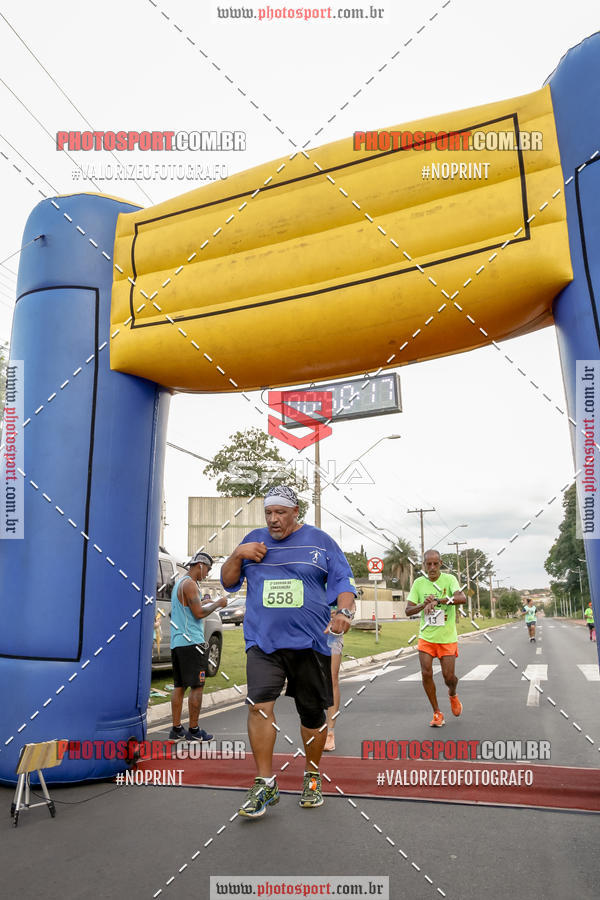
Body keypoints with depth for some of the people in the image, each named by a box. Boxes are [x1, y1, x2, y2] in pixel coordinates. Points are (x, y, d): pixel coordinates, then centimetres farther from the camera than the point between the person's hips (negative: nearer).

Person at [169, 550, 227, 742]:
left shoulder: (179, 583, 19)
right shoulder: (189, 584, -12)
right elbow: (199, 613, -17)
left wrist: (204, 604, 21)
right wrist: (217, 604, -4)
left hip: (177, 642, 10)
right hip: (191, 642, -10)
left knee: (179, 686, 11)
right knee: (197, 686, -3)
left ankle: (176, 729, 14)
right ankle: (194, 730, 2)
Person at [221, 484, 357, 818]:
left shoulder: (319, 540, 4)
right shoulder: (254, 540, 9)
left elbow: (343, 582, 4)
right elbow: (228, 582, 14)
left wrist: (345, 611, -15)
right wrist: (237, 555, -5)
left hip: (310, 641, 0)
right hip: (263, 642, 1)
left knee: (313, 713, 9)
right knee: (259, 705, -16)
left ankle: (312, 777, 32)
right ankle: (265, 784, -1)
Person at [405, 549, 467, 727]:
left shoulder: (449, 579, -9)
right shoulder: (418, 583, -2)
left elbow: (462, 598, -27)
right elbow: (408, 610, -3)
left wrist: (437, 600, -38)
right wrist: (423, 604, -22)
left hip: (448, 637, -2)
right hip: (426, 637, 2)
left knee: (448, 676, 2)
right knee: (426, 674, -6)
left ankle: (452, 694, 39)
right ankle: (437, 713, 13)